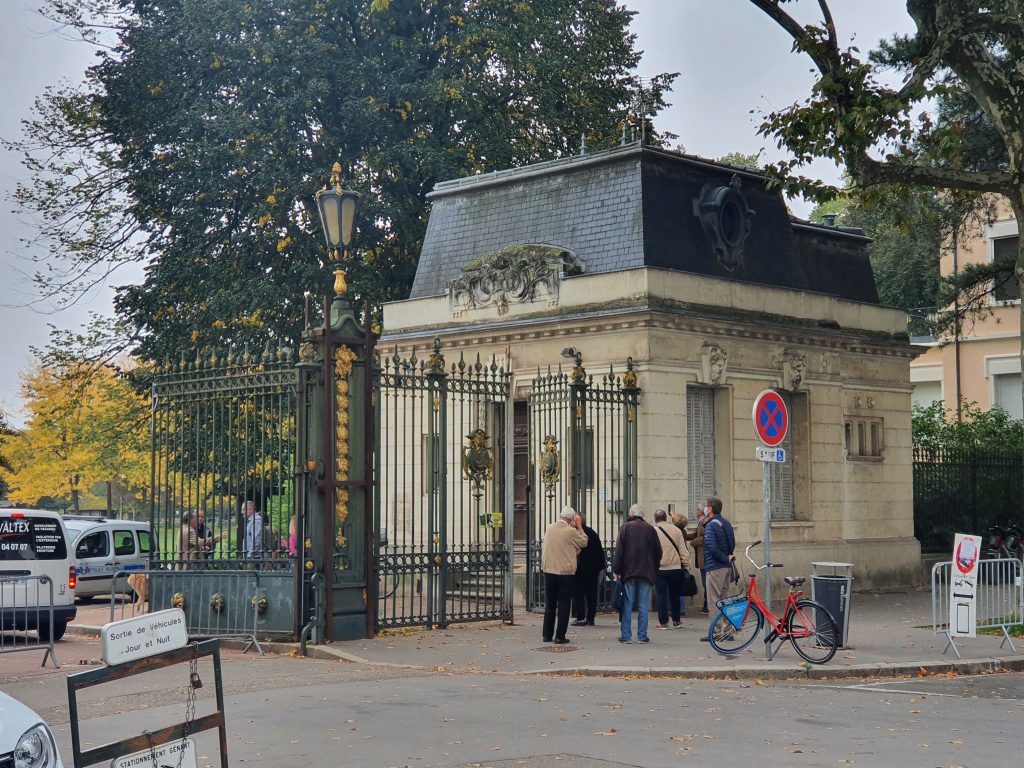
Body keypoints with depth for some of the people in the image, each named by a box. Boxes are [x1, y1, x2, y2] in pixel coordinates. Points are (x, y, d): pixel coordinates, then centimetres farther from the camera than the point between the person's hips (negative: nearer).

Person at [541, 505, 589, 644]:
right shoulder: (571, 531, -13)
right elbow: (584, 542, 1)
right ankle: (560, 636, 1)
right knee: (564, 605, 3)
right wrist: (579, 527, 8)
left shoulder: (549, 528, 3)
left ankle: (547, 635, 16)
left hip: (549, 571, 5)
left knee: (550, 605, 14)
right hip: (566, 573, -5)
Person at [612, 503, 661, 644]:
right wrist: (654, 570, 17)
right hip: (646, 573, 1)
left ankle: (626, 636, 2)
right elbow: (658, 552, 7)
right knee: (643, 606, 4)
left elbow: (618, 551, -5)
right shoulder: (650, 529, 4)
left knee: (627, 605, 3)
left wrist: (616, 570, 0)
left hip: (628, 572, -1)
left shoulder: (625, 528, -2)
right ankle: (642, 636, 4)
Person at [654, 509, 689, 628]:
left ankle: (663, 622, 2)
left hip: (660, 568, -3)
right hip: (676, 568, 3)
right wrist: (686, 564, 9)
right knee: (674, 595, 14)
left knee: (662, 595, 2)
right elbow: (683, 549, 3)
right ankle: (676, 620, 22)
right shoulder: (676, 530, 2)